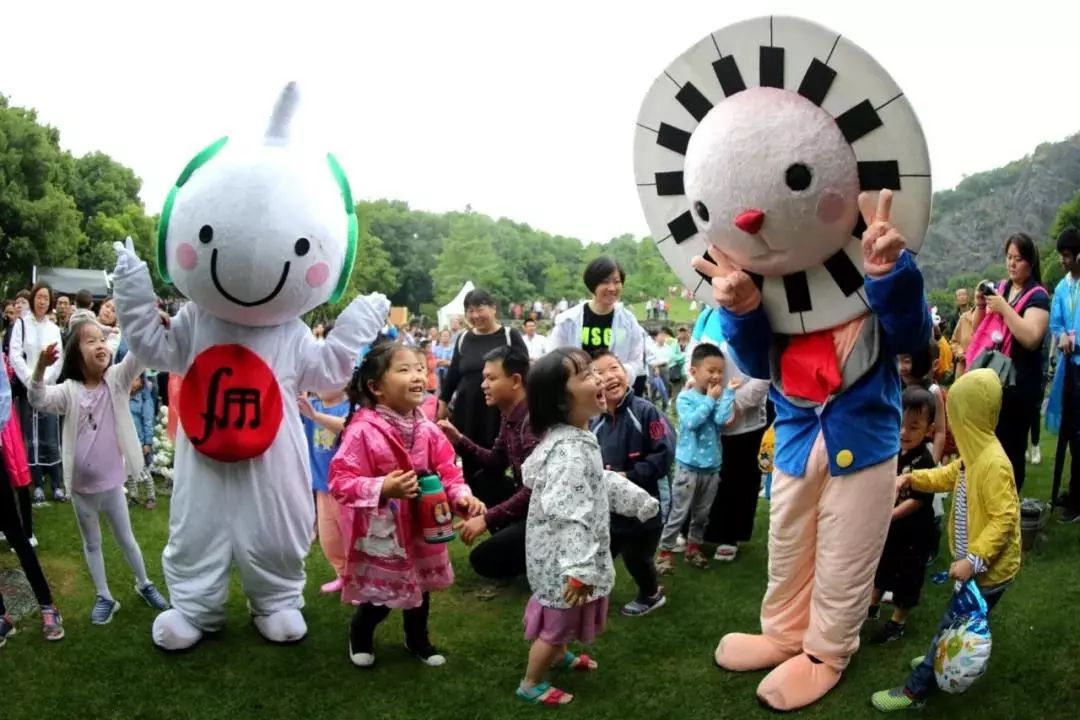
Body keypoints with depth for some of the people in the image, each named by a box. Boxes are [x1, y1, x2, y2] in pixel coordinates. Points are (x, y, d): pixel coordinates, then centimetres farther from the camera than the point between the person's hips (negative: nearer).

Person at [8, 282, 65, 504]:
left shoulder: (54, 328, 9)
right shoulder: (21, 323, 2)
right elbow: (15, 355, -6)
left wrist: (43, 381, -10)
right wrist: (31, 381, -13)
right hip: (27, 388, -2)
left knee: (51, 439, 2)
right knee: (31, 439, 3)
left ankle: (57, 485, 6)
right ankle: (38, 485, 9)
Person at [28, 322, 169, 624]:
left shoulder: (117, 379, -8)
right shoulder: (69, 390, -8)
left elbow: (139, 353, -23)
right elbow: (39, 401, -24)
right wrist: (41, 367, -43)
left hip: (111, 483, -1)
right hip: (80, 486, 1)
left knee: (126, 540, 16)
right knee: (91, 544, 17)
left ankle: (144, 585, 36)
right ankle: (104, 597, 31)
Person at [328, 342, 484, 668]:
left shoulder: (427, 429, -3)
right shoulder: (362, 430, -23)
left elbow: (446, 468, 2)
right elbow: (341, 482, -23)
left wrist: (461, 495, -17)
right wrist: (383, 489, -34)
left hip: (421, 525, 6)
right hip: (382, 529, -6)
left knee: (421, 586, 21)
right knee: (380, 595, 9)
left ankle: (418, 639, 47)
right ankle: (360, 636, 41)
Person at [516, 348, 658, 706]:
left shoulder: (577, 438, 3)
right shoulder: (569, 451, -32)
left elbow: (602, 481, 18)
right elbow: (569, 515, -35)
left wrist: (641, 501, 23)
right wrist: (581, 568, -35)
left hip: (565, 551, 10)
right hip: (562, 554, -9)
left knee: (562, 617, 30)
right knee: (558, 620, 10)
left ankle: (559, 655, 54)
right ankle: (531, 684, 30)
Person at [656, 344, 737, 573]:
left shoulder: (719, 396, 1)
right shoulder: (685, 398, -9)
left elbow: (722, 419, -16)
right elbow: (691, 421, -25)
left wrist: (728, 392, -14)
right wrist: (709, 399, -16)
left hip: (712, 466, 4)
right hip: (689, 465, -4)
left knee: (702, 513, 17)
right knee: (678, 513, 1)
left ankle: (693, 547, 33)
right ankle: (664, 551, 10)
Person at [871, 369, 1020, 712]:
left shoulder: (993, 463, -29)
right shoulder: (975, 451, 0)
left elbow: (1004, 519, -30)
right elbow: (951, 475, 17)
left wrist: (973, 560, -33)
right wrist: (911, 478, 5)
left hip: (987, 568, -9)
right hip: (974, 559, 9)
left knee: (950, 626, 3)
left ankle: (916, 690, 14)